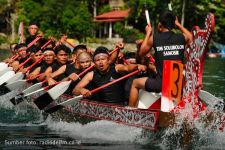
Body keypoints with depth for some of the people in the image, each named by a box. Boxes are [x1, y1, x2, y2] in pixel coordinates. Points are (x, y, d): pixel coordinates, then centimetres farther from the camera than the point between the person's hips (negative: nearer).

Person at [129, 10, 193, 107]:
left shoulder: (154, 38, -5)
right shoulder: (182, 38, 2)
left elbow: (141, 53, 11)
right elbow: (191, 37, 26)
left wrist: (148, 33, 19)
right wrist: (179, 25, 32)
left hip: (161, 84, -3)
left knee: (135, 83, 23)